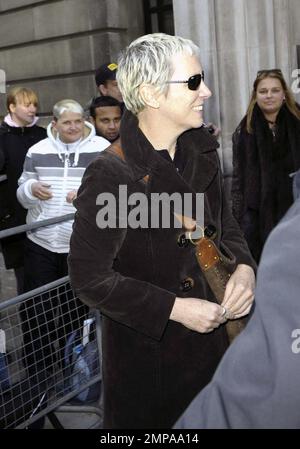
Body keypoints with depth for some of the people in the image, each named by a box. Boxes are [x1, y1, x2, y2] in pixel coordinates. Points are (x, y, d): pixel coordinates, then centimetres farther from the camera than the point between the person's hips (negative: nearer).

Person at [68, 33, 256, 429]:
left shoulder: (202, 154, -1)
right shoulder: (109, 175, -24)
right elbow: (89, 278, -22)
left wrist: (243, 267, -9)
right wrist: (175, 308, -22)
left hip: (210, 336, 7)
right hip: (145, 352, -6)